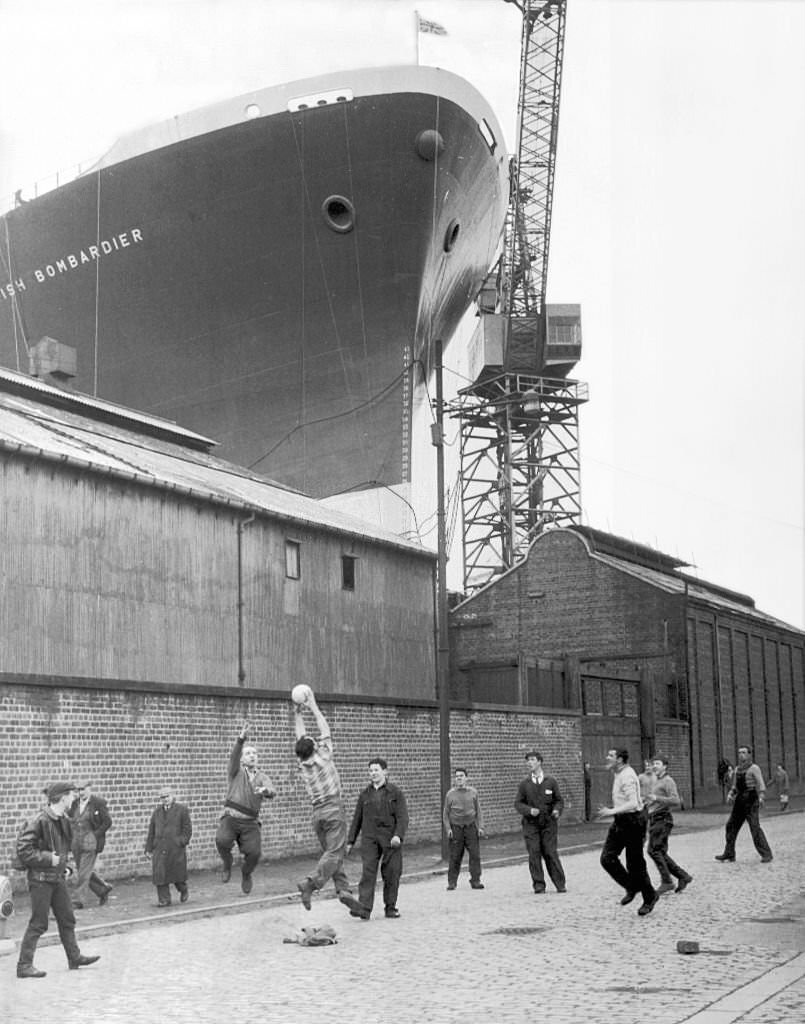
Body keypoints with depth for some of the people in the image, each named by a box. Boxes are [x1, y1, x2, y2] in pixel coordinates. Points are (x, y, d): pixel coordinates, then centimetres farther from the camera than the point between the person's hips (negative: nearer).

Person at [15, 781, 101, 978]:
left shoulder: (64, 821, 9)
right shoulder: (40, 821, -19)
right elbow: (23, 849, -20)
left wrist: (64, 866, 12)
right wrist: (48, 859, -20)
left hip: (57, 878, 8)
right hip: (41, 879, -8)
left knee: (67, 919, 14)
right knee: (38, 923, -4)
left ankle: (74, 957, 25)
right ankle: (24, 965, 3)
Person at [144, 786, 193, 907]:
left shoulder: (181, 810, 4)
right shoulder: (157, 812, 15)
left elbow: (187, 829, 1)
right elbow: (151, 832, 15)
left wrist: (182, 842, -11)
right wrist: (149, 849, 9)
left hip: (176, 849, -3)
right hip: (159, 849, 3)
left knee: (177, 873, 3)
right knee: (159, 874, -4)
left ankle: (183, 890, 31)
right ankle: (164, 900, 2)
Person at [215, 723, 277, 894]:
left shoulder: (262, 778, 14)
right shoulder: (237, 771, 9)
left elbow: (272, 793, -6)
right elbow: (233, 757, -14)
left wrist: (265, 791, -32)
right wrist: (241, 739, -33)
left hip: (250, 823, 2)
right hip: (231, 817, -2)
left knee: (254, 852, -18)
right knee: (222, 840, -30)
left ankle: (246, 873, 17)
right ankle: (227, 864, 3)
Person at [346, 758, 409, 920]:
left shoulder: (396, 792, 2)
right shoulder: (364, 794, 12)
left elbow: (403, 817, -5)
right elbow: (357, 819, 16)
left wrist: (398, 835, -20)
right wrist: (350, 841, 14)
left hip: (390, 839, -1)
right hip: (369, 839, 1)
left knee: (391, 874, 2)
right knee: (368, 873, -11)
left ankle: (390, 907, 16)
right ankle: (364, 908, -16)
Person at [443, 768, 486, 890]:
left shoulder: (473, 792, 8)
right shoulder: (450, 794, 5)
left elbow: (478, 811, 11)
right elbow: (445, 813, 7)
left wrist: (480, 827, 3)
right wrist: (448, 828, -3)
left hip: (471, 827, 1)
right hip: (456, 828, -1)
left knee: (475, 855, -3)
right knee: (455, 857, 0)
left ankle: (475, 881, 5)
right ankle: (452, 882, 10)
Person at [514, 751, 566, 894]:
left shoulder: (551, 781, 4)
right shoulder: (524, 784, 5)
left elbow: (559, 800, 9)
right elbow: (518, 803, 5)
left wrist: (557, 810, -12)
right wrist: (529, 810, -13)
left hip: (548, 823, -1)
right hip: (531, 824, 1)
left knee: (551, 853, -4)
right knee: (534, 854, -3)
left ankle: (560, 884, 6)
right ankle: (538, 886, 5)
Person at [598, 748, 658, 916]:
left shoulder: (627, 776, -20)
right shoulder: (617, 774, 10)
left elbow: (633, 803, -29)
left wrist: (612, 812, -31)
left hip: (632, 821, -9)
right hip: (620, 821, 9)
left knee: (635, 863, 0)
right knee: (607, 858, 0)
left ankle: (650, 897, 19)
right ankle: (632, 887, 17)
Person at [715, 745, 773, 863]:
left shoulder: (754, 768, -6)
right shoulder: (737, 769, 15)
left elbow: (761, 785, -16)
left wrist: (761, 797, -32)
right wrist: (730, 794, 5)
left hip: (750, 800, -8)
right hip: (739, 800, 8)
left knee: (755, 827, -14)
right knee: (731, 826, 8)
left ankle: (766, 854, -10)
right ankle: (729, 853, 17)